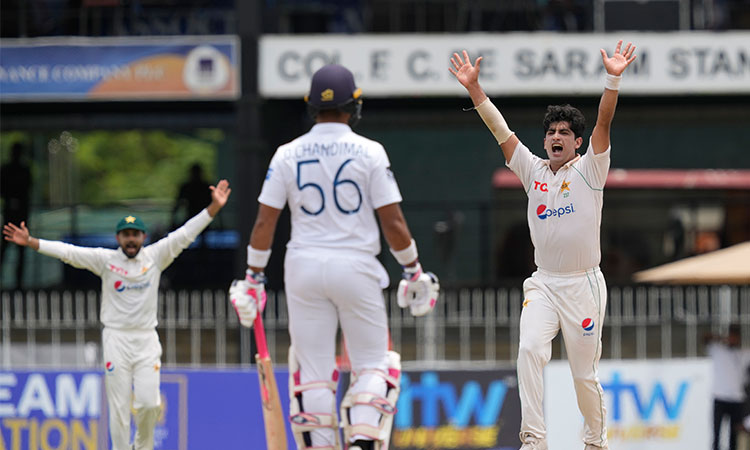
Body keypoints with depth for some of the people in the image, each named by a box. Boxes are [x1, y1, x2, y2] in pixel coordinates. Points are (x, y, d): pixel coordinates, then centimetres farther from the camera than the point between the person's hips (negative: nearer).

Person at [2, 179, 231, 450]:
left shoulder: (155, 257, 4)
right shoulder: (105, 260, 1)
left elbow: (185, 234, 0)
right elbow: (66, 252, -6)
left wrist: (214, 207, -8)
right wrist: (30, 242, -15)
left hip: (147, 339, 1)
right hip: (116, 339, -1)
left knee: (148, 402, -6)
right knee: (119, 407, -1)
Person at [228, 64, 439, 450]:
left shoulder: (288, 154, 2)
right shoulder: (369, 153, -4)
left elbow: (264, 222, 1)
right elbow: (393, 222, -6)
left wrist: (253, 279, 8)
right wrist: (414, 272, 5)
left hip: (303, 268, 2)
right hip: (356, 267, -2)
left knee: (313, 372, 7)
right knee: (372, 364, 8)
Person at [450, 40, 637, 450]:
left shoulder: (589, 170, 0)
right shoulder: (534, 171, 9)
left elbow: (604, 122, -14)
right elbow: (499, 129, 5)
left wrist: (613, 79, -27)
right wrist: (474, 88, -4)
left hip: (584, 285, -2)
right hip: (543, 284, 2)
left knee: (584, 374, 3)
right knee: (530, 350, -22)